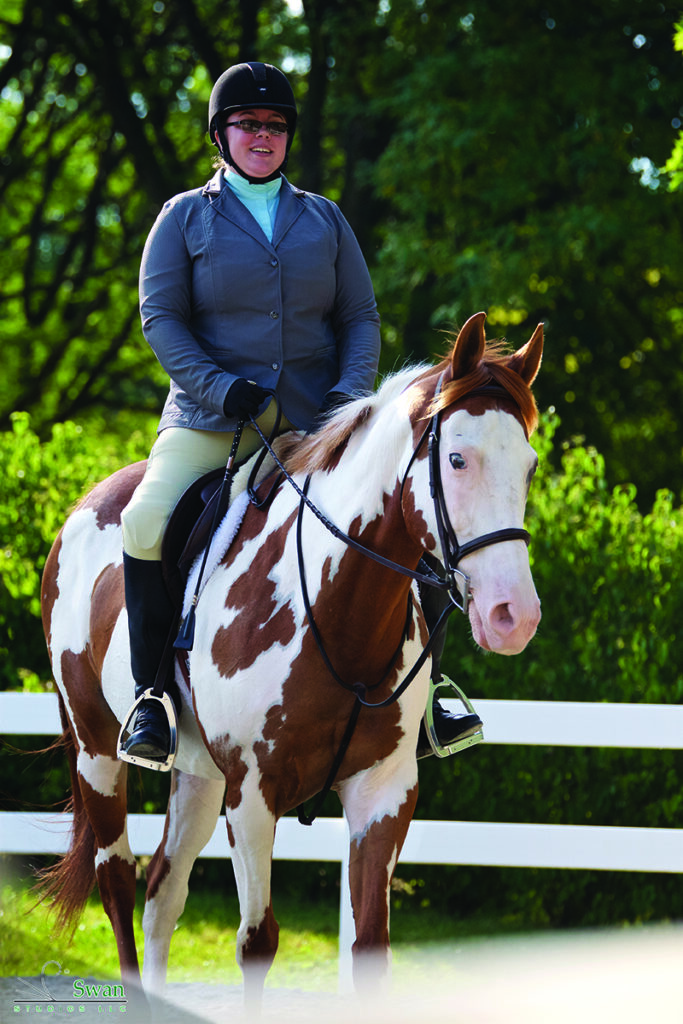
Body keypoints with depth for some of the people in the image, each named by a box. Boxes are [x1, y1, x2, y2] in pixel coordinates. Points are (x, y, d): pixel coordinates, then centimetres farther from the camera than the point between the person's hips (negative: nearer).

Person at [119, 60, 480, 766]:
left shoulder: (324, 219, 15)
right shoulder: (186, 217, 8)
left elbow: (361, 317, 13)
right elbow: (160, 316, 0)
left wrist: (351, 394, -7)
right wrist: (220, 388, -16)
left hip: (315, 422, 2)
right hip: (210, 422, -2)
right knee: (147, 522, -28)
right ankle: (150, 700, -16)